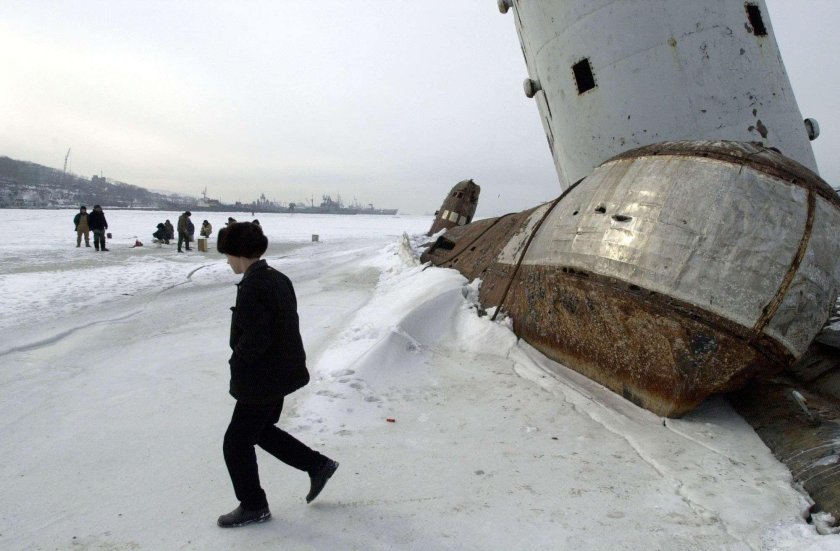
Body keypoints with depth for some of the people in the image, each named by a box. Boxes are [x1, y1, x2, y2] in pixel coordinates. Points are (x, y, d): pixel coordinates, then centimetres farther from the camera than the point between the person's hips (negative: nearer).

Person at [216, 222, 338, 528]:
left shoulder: (252, 287, -24)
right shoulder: (278, 279, 5)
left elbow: (255, 340, -28)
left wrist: (237, 361, -8)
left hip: (262, 380, -9)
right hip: (282, 372, 9)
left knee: (236, 443, 9)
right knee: (261, 430, 26)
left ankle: (253, 507, 26)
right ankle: (318, 465, 30)